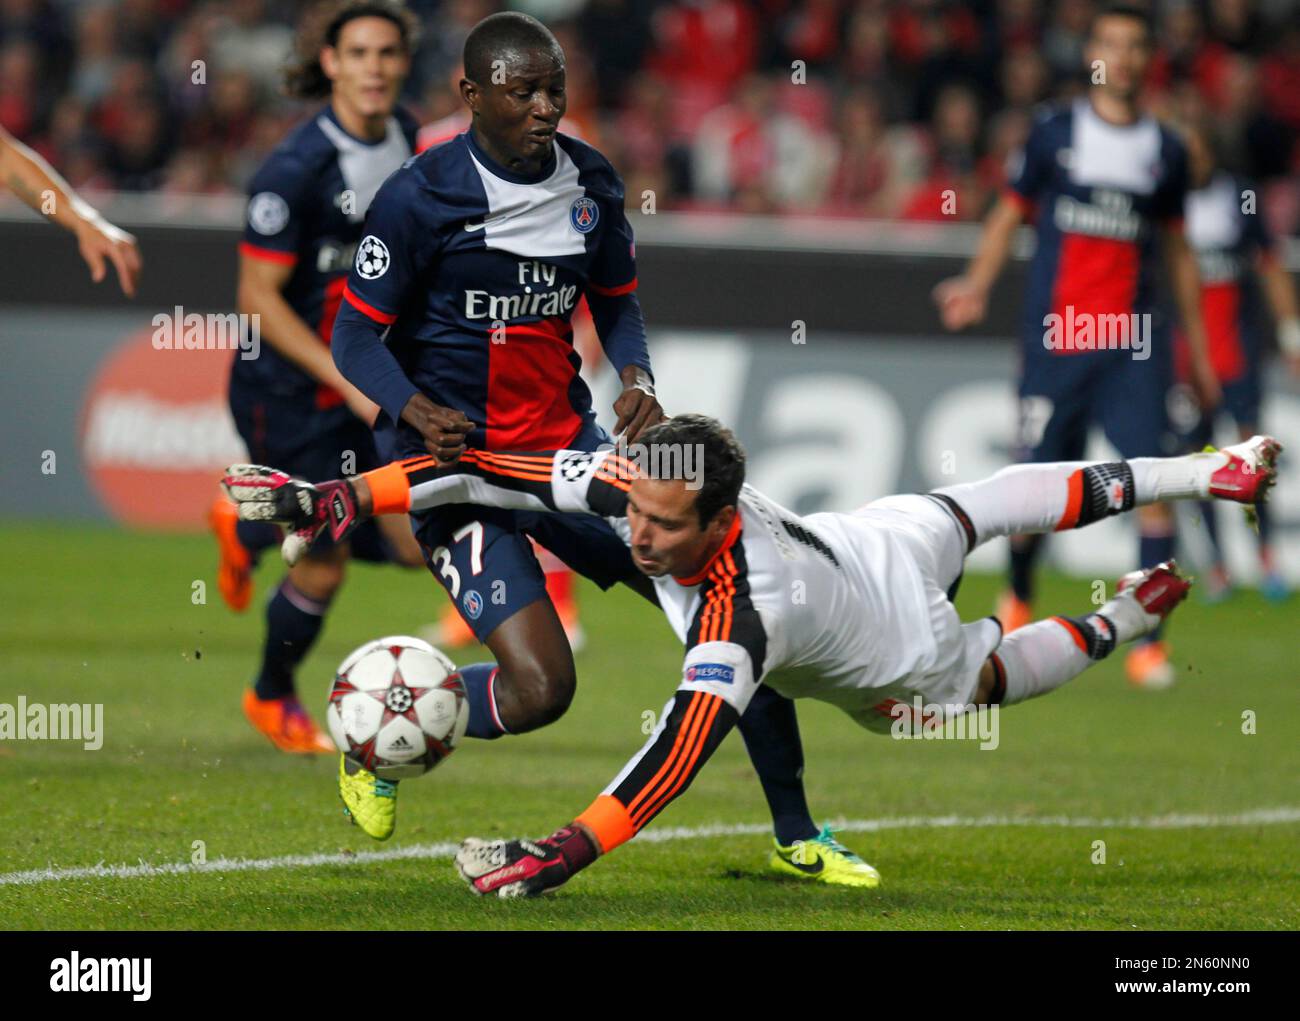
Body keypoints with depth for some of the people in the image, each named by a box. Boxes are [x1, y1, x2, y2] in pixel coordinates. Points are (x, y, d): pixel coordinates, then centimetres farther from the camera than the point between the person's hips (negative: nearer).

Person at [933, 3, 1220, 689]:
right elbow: (1010, 214, 10)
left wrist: (1199, 352, 18)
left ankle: (1149, 642, -10)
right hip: (1054, 341, -1)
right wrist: (977, 285, -8)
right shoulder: (1054, 135, 5)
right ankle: (1018, 602, 31)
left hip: (1133, 344, 1)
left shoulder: (1166, 151, 10)